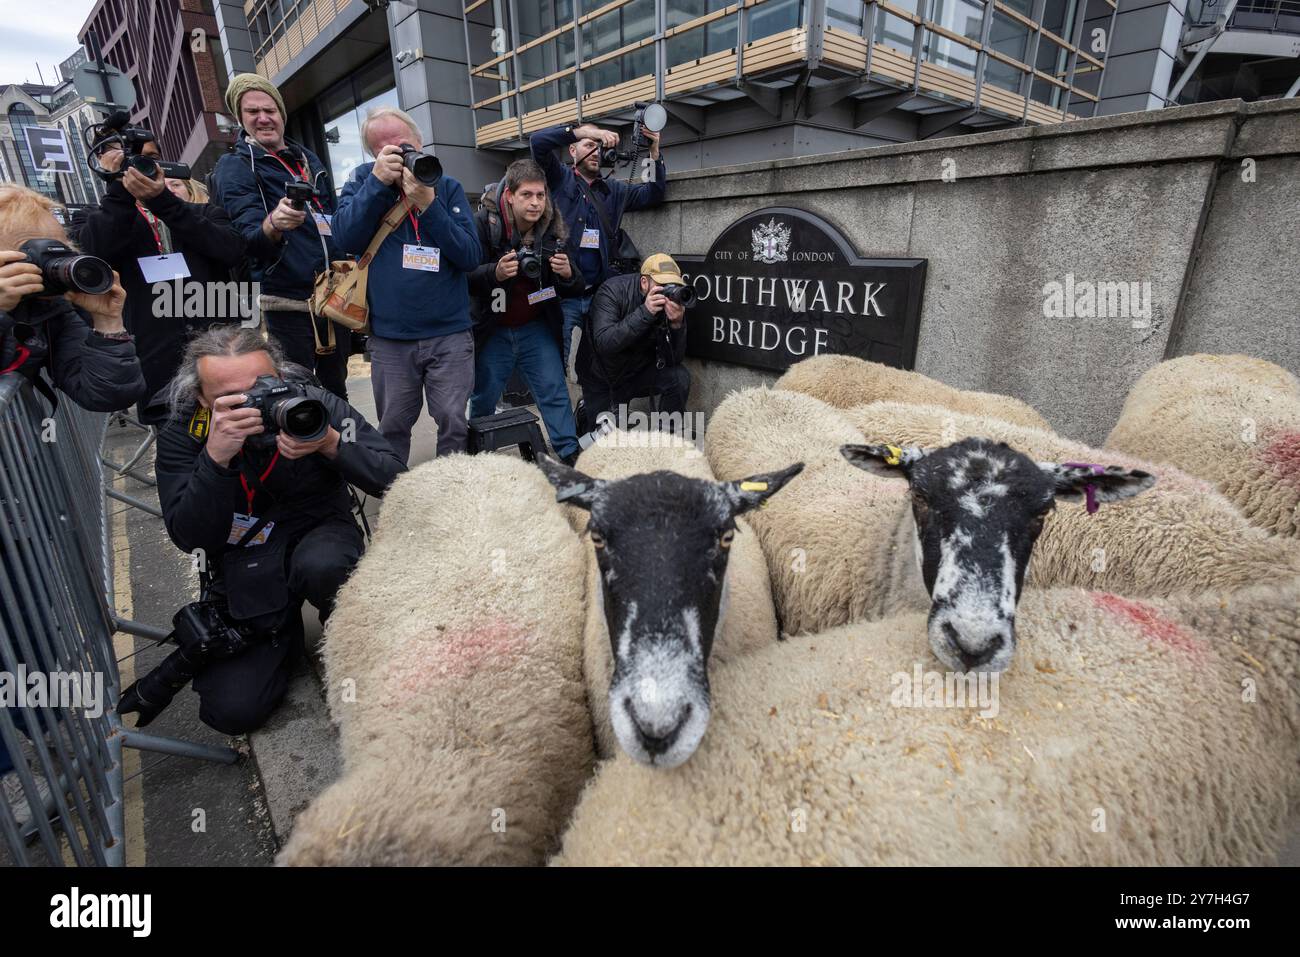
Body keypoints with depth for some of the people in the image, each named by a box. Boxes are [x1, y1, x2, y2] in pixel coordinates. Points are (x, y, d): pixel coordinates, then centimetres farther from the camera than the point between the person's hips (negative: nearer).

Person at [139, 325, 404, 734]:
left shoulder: (313, 404, -15)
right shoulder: (181, 434, -11)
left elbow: (395, 481, -17)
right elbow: (190, 539, -20)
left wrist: (332, 444, -34)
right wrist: (216, 456, -33)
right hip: (243, 574, 2)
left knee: (319, 567, -39)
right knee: (233, 710, -9)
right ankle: (286, 636, 21)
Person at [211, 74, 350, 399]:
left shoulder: (307, 157, 16)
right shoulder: (233, 167, -2)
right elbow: (248, 238, -15)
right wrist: (273, 225, -37)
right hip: (289, 304, -5)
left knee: (337, 389, 14)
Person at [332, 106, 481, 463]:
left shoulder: (448, 187, 6)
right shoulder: (363, 179, 7)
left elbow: (471, 256, -5)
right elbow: (347, 238, -8)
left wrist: (428, 204, -15)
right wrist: (379, 181, -14)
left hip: (450, 333, 0)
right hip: (389, 336, 1)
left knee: (454, 423, 1)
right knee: (392, 428, 9)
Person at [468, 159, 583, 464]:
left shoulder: (553, 228, -3)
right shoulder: (484, 224, -13)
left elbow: (575, 289, 2)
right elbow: (465, 277, -16)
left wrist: (567, 275, -22)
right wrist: (495, 273, -35)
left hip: (537, 329, 2)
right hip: (493, 331, -1)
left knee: (555, 393, -4)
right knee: (483, 400, 11)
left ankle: (570, 456, 6)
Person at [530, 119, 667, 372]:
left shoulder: (613, 190, 17)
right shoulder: (559, 178, 5)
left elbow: (653, 194, 12)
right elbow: (538, 141, -10)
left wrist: (655, 153, -2)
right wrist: (586, 130, -17)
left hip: (599, 293, 5)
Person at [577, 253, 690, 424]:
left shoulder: (674, 300, -16)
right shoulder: (612, 291, -24)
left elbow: (673, 359, -20)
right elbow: (603, 344, -38)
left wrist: (677, 324, -39)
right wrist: (645, 312, -43)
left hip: (640, 371, 2)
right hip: (603, 377, -2)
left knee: (679, 378, -24)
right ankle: (585, 412, 33)